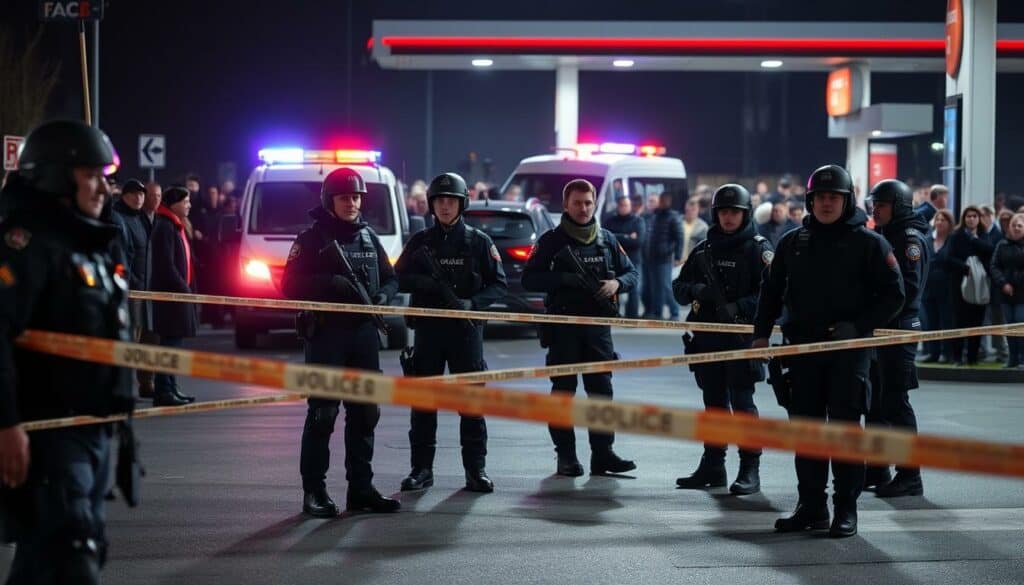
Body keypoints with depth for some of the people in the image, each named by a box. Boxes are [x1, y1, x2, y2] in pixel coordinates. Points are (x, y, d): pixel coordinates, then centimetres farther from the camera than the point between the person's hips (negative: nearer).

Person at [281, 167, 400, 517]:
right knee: (322, 413, -5)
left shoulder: (369, 238, 13)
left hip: (365, 334, 6)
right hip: (326, 334, -6)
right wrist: (329, 283, -21)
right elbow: (290, 284, -8)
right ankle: (314, 491, 0)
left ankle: (360, 488, 17)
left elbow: (390, 277, 18)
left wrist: (383, 296, -4)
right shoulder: (312, 239, -3)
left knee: (365, 413, 9)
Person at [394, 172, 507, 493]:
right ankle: (422, 468, 10)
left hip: (466, 328, -2)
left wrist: (473, 303, -15)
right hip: (428, 328, 2)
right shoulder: (420, 242, 9)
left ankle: (476, 469, 1)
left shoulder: (478, 241, 5)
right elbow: (401, 279, 4)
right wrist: (431, 284, -14)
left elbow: (499, 284, 2)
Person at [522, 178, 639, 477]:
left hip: (598, 324, 3)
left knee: (602, 388, 1)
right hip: (563, 326, -3)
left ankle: (602, 452, 6)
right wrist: (563, 279, -19)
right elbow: (529, 279, -5)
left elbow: (631, 273, 15)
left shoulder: (607, 240, 11)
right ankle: (566, 456, 4)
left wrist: (616, 283, -7)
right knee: (563, 390, 1)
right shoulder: (552, 241, 0)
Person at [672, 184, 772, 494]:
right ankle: (712, 466, 20)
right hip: (707, 337, 6)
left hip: (742, 337, -6)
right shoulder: (704, 250, 14)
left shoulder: (759, 248, -2)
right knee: (713, 401, 12)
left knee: (742, 401, -7)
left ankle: (750, 469, -2)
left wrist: (738, 308, -24)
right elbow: (679, 287, 15)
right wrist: (696, 290, -7)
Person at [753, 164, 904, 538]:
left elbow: (893, 294, -2)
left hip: (849, 348, -4)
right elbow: (771, 291, 19)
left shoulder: (868, 243, -1)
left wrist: (858, 326, -13)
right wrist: (761, 333, 7)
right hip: (802, 347, 4)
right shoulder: (792, 243, 11)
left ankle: (846, 509, 1)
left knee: (845, 425, -5)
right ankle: (811, 507, 14)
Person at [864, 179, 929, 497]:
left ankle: (909, 476, -2)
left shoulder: (910, 238, -11)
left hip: (898, 330, -9)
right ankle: (876, 470, 21)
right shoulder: (882, 236, 16)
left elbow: (908, 289, -19)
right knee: (874, 401, 13)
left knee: (895, 402, -7)